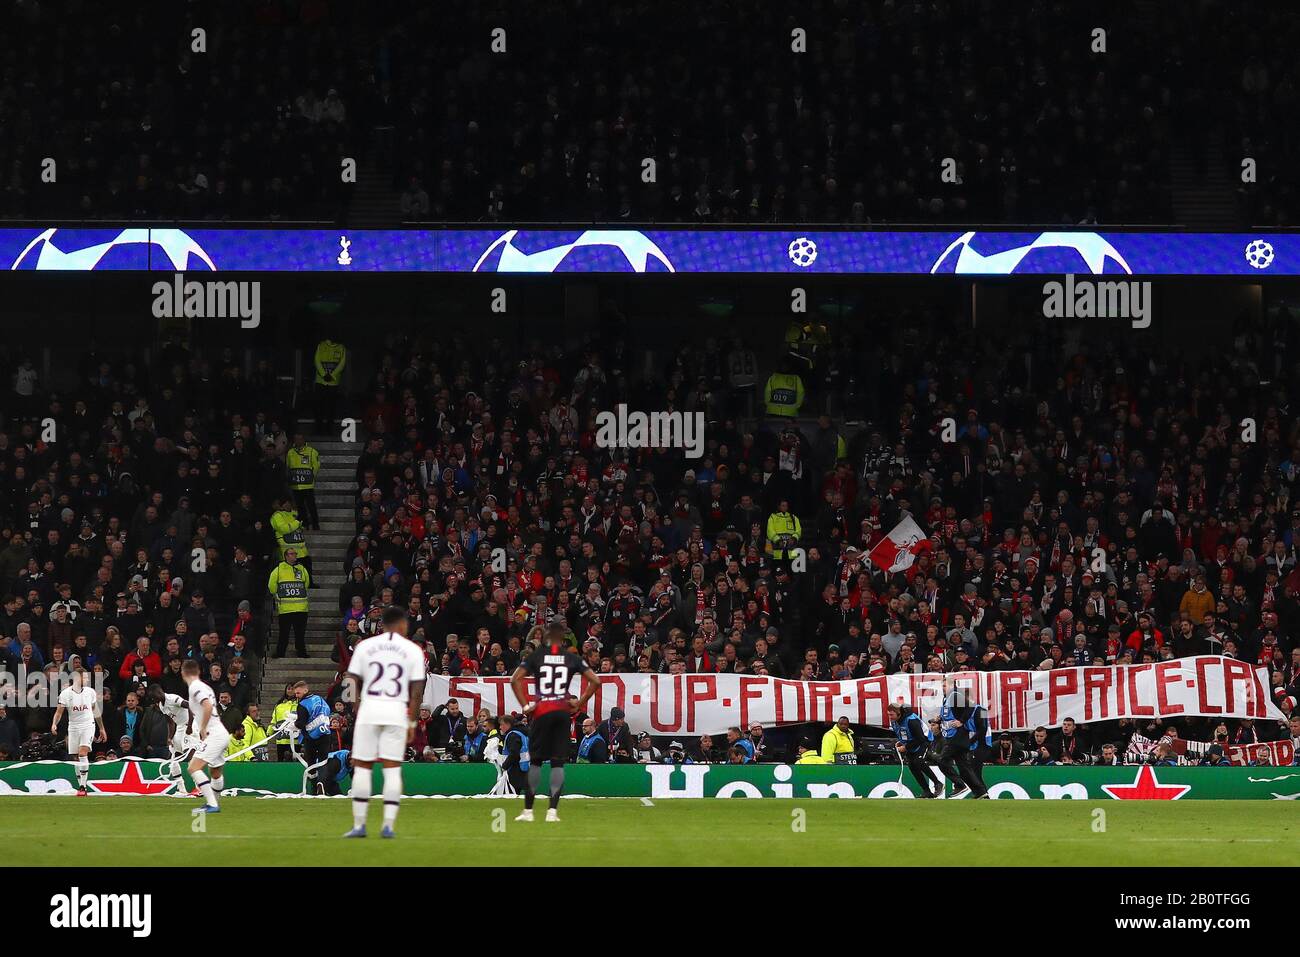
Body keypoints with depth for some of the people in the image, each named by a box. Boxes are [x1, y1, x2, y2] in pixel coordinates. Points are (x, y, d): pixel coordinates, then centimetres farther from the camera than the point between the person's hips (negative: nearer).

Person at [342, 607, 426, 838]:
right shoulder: (413, 650, 5)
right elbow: (417, 691, 2)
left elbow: (354, 683, 4)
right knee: (392, 768, 2)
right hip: (397, 712, 0)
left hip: (369, 707, 0)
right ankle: (388, 825, -3)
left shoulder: (365, 646, 7)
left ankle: (359, 825, 3)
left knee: (362, 766, 5)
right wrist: (412, 722, 8)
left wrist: (357, 713, 13)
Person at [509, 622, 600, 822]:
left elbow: (515, 680, -9)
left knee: (535, 760, 7)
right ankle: (553, 810, -5)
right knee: (558, 762, 3)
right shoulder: (572, 658, 4)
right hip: (563, 712, 1)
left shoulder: (536, 656, 2)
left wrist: (525, 706, -5)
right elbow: (595, 681, -1)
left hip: (541, 711, -1)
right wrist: (579, 704, 5)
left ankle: (528, 810, 7)